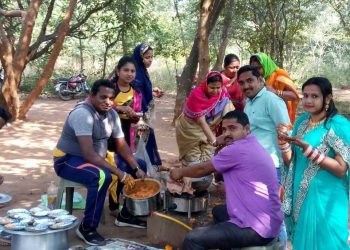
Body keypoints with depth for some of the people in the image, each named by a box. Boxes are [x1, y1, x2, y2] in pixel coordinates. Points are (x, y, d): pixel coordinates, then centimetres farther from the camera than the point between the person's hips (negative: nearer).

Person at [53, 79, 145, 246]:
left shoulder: (112, 114, -2)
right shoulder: (82, 114, -27)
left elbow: (122, 146, 4)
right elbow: (89, 154, -35)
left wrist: (136, 169, -10)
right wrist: (118, 173, -36)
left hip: (97, 157, 8)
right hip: (68, 160, -8)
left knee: (139, 165, 1)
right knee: (102, 176, -37)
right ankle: (87, 229, -21)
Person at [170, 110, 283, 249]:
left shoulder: (238, 149, -16)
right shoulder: (252, 146, 14)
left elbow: (203, 169, -2)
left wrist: (180, 172, 12)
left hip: (257, 228, -11)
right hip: (267, 222, 11)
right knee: (218, 211, 34)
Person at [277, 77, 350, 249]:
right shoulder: (301, 121, 6)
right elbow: (290, 161, 9)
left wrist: (307, 148, -25)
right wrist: (283, 141, -10)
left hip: (325, 198, -6)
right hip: (300, 194, 6)